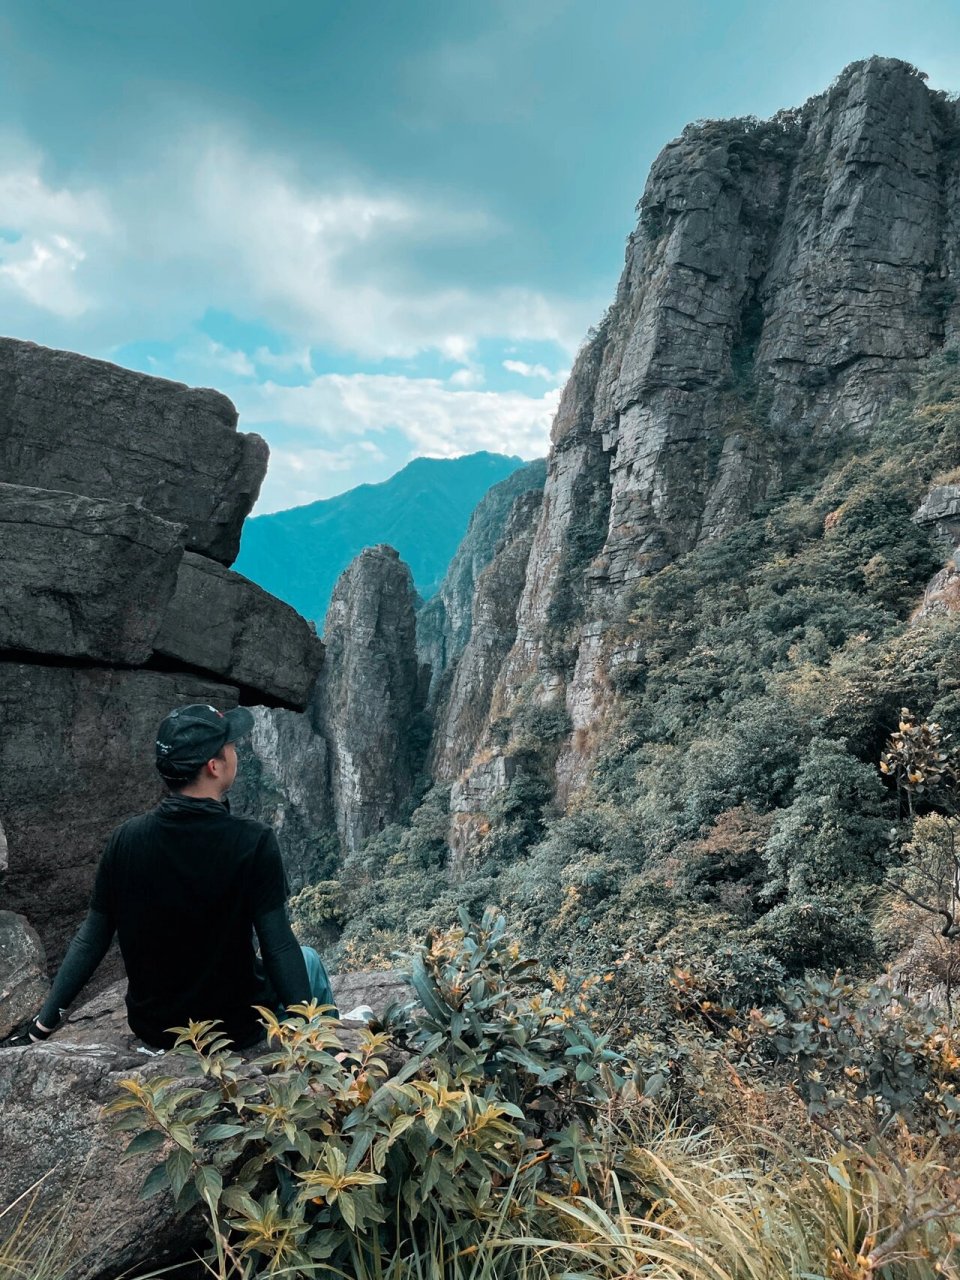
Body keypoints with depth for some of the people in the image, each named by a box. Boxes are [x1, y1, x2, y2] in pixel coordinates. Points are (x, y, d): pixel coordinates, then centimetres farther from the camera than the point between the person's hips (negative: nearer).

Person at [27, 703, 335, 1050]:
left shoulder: (126, 839, -12)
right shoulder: (253, 842, -23)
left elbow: (91, 941, -5)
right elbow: (278, 948, -21)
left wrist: (45, 1020, 7)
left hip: (153, 1029, 4)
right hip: (235, 1028, -4)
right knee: (306, 959, 24)